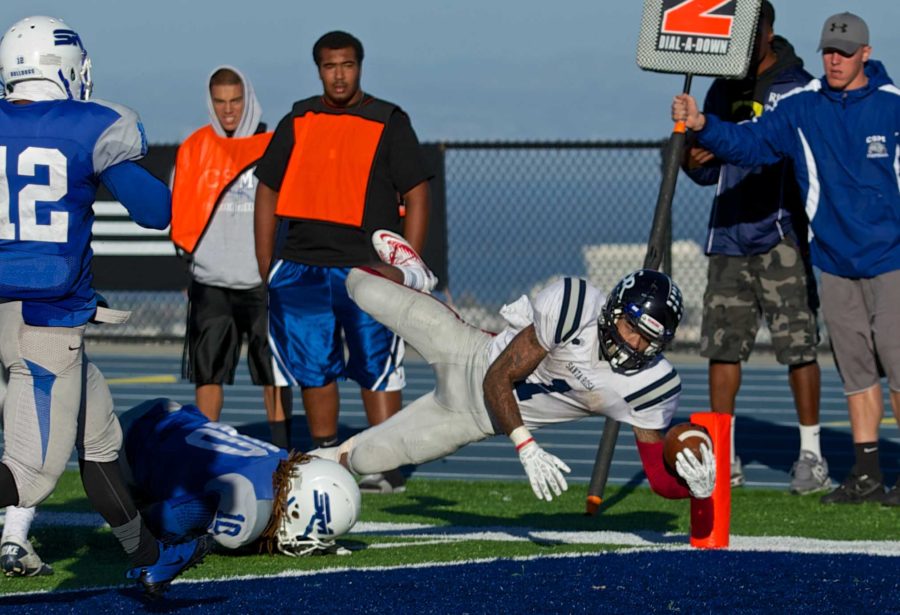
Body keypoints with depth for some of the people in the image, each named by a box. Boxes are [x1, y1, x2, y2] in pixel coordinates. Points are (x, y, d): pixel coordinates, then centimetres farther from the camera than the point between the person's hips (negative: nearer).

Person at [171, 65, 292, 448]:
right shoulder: (194, 149, 8)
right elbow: (179, 208, 14)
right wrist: (183, 238, -2)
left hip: (263, 280, -2)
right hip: (211, 282, 2)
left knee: (273, 373, 2)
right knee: (207, 373, 3)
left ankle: (281, 451, 8)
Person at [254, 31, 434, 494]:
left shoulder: (388, 123, 1)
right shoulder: (297, 123, 12)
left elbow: (417, 196, -1)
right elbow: (268, 192, 16)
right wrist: (266, 268, 9)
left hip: (368, 267, -4)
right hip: (303, 267, 4)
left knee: (375, 370, -5)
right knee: (312, 369, 7)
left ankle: (388, 466, 0)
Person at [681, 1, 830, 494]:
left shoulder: (796, 87, -3)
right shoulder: (723, 91, 15)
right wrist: (693, 161, -4)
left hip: (781, 236, -5)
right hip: (729, 236, 6)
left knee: (798, 346, -5)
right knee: (721, 344, 4)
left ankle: (811, 455, 2)